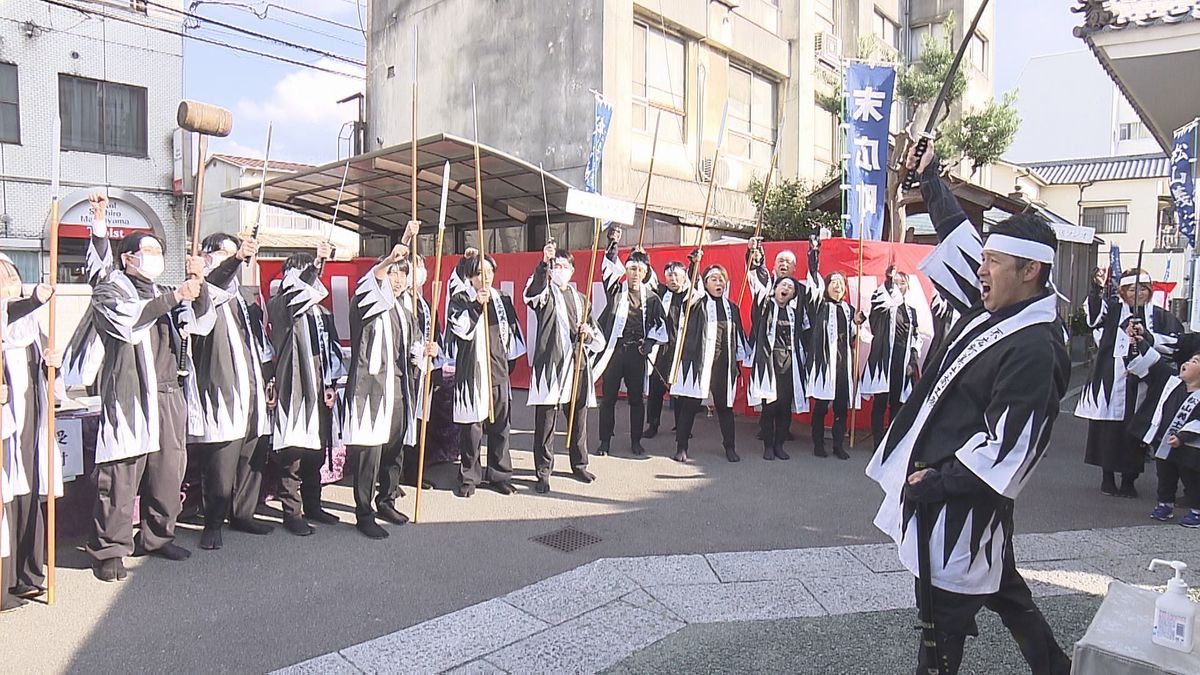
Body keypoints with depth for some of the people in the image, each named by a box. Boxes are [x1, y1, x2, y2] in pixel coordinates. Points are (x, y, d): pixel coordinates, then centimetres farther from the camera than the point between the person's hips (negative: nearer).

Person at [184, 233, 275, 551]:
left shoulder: (240, 296, 23)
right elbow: (213, 283, -27)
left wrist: (264, 377, 21)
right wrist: (236, 258, -43)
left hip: (251, 391, 8)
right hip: (222, 391, -7)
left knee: (250, 459, 9)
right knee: (220, 462, -7)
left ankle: (241, 513, 21)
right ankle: (213, 523, 5)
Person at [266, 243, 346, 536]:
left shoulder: (322, 312, 18)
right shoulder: (279, 305, -1)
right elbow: (292, 297, -26)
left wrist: (332, 385, 8)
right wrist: (316, 263, -31)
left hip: (319, 389, 6)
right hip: (294, 388, -6)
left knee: (317, 451, 12)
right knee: (293, 451, -4)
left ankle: (312, 505, 24)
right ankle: (292, 512, 6)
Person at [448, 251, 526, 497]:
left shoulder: (502, 300, 13)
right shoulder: (460, 299, 1)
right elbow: (460, 329, -13)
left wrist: (510, 362, 19)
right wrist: (476, 305, -19)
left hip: (498, 371, 4)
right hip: (471, 371, -4)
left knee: (499, 426, 7)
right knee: (471, 426, -2)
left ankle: (499, 474, 18)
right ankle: (469, 477, 10)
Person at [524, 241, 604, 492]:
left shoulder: (580, 299, 19)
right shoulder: (545, 294, 4)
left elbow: (598, 337, 21)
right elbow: (532, 291, -23)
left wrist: (587, 334, -4)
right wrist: (544, 262, -39)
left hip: (577, 366, 5)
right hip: (550, 364, -4)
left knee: (578, 419, 13)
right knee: (545, 422, -4)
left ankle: (579, 465, 29)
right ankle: (543, 473, 5)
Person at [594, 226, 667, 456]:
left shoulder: (651, 297, 7)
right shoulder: (616, 290, 3)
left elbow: (660, 323, 12)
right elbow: (609, 267, -11)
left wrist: (649, 342, 0)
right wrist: (613, 245, -23)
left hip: (637, 352, 1)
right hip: (614, 349, -1)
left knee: (636, 398, 7)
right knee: (609, 397, 3)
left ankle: (636, 441, 19)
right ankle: (605, 441, 13)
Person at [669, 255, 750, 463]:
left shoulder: (731, 308, 15)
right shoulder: (699, 302, 3)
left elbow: (737, 336, 19)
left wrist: (738, 360, 19)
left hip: (723, 364, 3)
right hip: (699, 360, -3)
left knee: (724, 404, 8)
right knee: (690, 405, -2)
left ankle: (730, 446, 20)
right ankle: (681, 447, 7)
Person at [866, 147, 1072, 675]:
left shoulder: (1034, 348, -21)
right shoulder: (992, 308, 4)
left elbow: (1006, 449, -23)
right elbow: (956, 235, 17)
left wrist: (937, 482, -17)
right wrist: (929, 178, 24)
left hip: (961, 502, -9)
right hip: (938, 480, 10)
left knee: (945, 613, 4)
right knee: (1002, 591, 25)